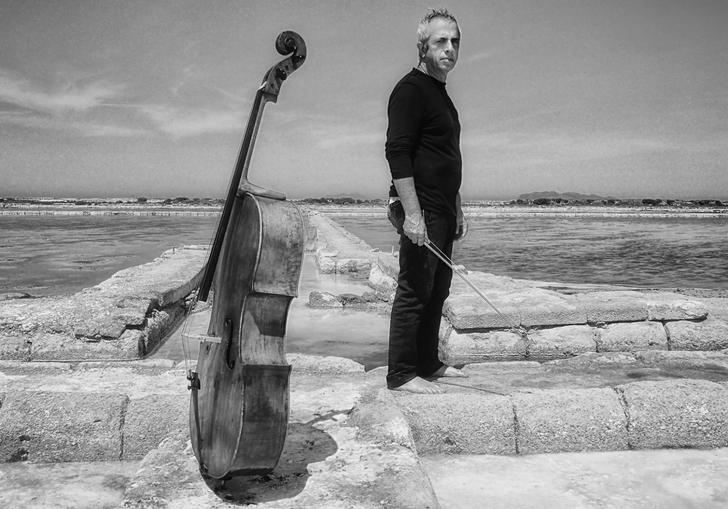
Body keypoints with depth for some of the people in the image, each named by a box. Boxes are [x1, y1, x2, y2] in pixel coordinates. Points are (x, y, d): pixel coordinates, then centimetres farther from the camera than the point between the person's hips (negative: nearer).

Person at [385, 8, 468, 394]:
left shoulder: (441, 94, 21)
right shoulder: (411, 89, -9)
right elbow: (396, 152, -19)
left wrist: (457, 210, 23)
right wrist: (412, 213, -25)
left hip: (442, 210, 10)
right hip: (420, 210, -10)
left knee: (437, 291, 14)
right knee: (414, 291, -6)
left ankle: (428, 363, 25)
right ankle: (401, 374, 2)